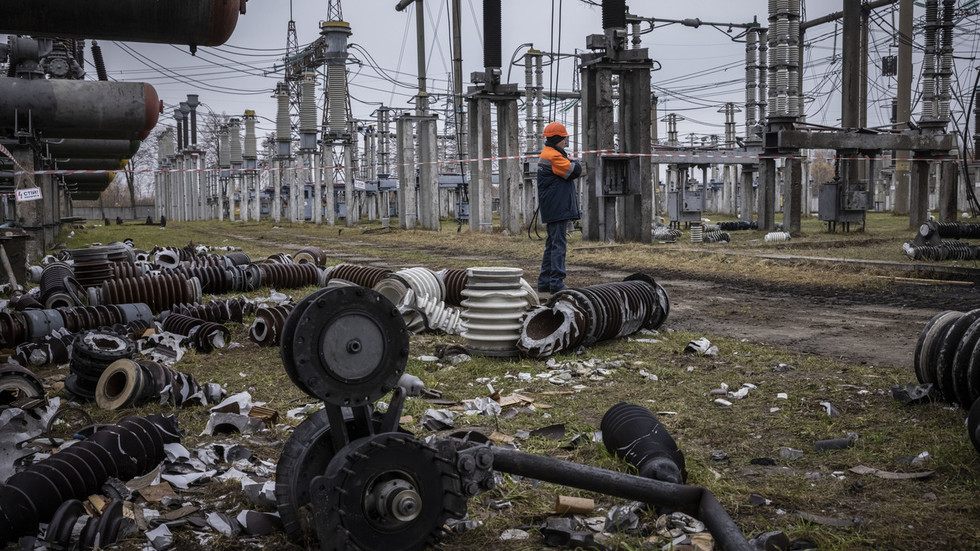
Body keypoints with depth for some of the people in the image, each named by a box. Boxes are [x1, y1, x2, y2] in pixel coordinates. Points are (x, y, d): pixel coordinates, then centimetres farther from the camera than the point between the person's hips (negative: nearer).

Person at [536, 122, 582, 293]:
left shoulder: (546, 154, 19)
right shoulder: (553, 156, -15)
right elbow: (575, 171, -17)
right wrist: (573, 161, 4)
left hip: (553, 208, 11)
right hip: (558, 208, -11)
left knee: (552, 244, 14)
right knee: (559, 244, -9)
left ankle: (545, 281, 18)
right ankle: (557, 282, -8)